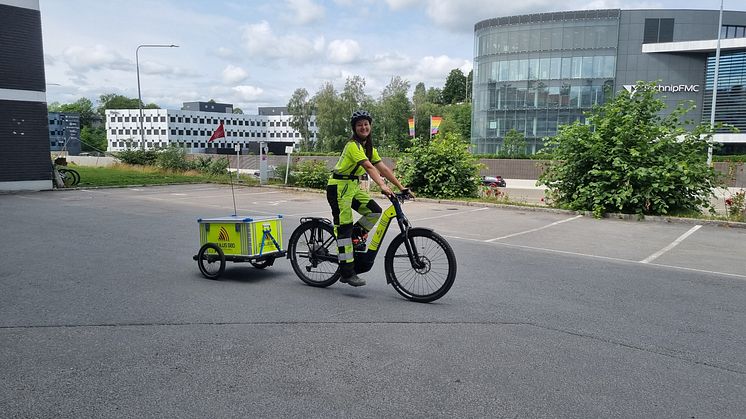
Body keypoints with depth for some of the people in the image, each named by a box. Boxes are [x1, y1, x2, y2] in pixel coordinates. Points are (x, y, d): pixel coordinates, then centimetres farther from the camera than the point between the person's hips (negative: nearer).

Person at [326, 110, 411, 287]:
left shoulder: (369, 147, 10)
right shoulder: (353, 145, -18)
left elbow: (384, 168, 4)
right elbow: (369, 167, -32)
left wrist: (401, 187, -2)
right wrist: (383, 187, -43)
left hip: (353, 187, 8)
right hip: (339, 187, -8)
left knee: (375, 211, -7)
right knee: (344, 229, -9)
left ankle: (356, 235, 15)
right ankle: (347, 273, -6)